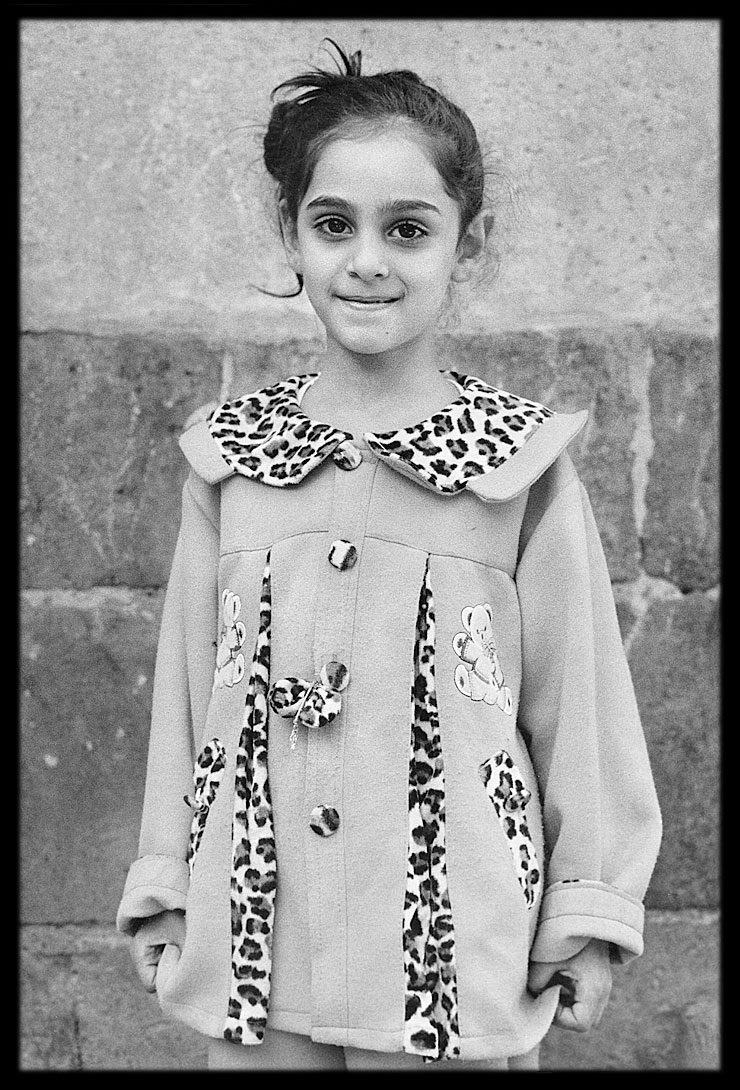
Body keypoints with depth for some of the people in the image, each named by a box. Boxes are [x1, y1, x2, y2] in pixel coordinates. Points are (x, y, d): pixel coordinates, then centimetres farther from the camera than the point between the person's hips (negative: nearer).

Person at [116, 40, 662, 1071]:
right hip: (255, 938, 2)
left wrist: (589, 914, 1)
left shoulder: (521, 459, -5)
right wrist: (165, 886, 10)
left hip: (452, 946, -2)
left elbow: (579, 691, -1)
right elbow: (188, 677, 8)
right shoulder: (230, 454, 2)